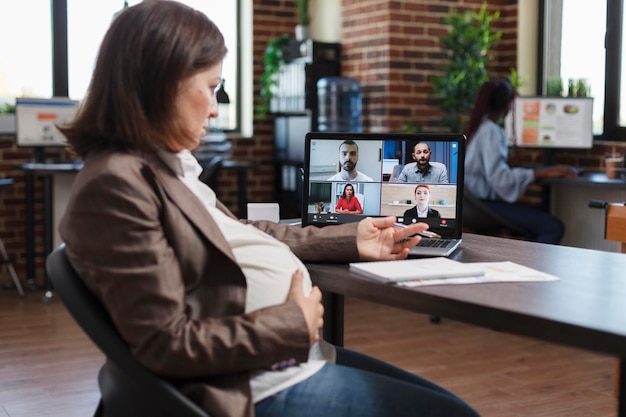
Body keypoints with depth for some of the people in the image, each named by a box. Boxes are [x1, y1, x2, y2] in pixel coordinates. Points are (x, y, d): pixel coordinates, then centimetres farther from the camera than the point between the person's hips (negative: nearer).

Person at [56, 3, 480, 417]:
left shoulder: (166, 165, 8)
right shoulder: (116, 185, -21)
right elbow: (166, 344, -23)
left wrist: (348, 240, 18)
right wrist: (294, 323, -16)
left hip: (296, 352, 10)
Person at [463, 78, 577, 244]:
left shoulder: (477, 126, 13)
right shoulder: (491, 131, -15)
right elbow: (500, 179, -25)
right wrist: (543, 172, -25)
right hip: (484, 204, -10)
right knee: (554, 227, -15)